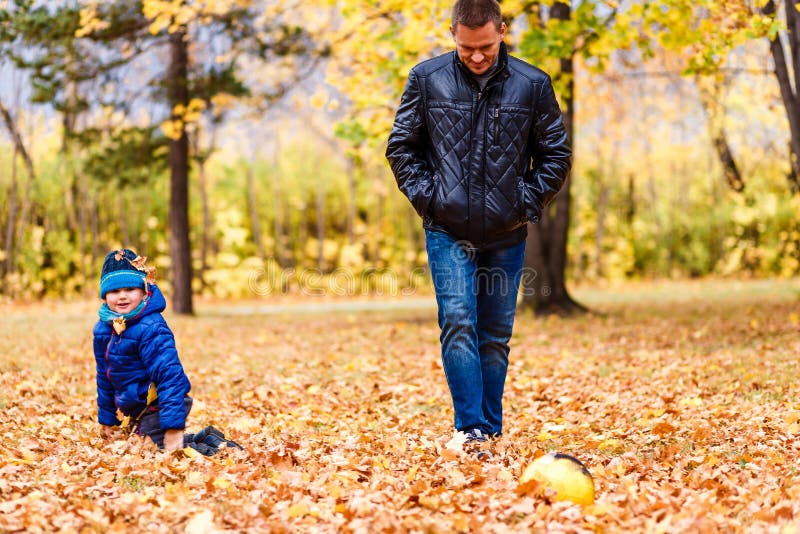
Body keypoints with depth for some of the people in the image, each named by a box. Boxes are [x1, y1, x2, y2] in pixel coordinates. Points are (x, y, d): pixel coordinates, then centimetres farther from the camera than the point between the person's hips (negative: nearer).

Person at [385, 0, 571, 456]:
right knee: (458, 323, -14)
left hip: (506, 235, 1)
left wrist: (527, 204, -2)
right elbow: (401, 147, 7)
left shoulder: (533, 85, -2)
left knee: (496, 337, 7)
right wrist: (426, 196, -4)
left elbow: (557, 156, 7)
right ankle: (471, 430, -12)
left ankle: (490, 431, 18)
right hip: (448, 231, -1)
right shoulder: (426, 79, -2)